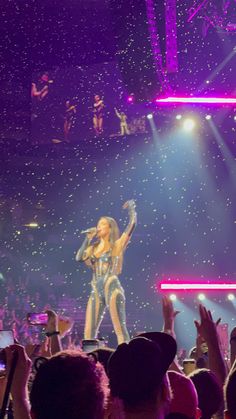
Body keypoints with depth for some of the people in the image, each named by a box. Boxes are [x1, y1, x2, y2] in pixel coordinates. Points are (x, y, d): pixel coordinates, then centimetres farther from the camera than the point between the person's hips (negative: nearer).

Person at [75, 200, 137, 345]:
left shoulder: (117, 245, 4)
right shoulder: (94, 248, 18)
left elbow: (132, 224, -5)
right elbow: (79, 257, 3)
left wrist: (132, 209, 8)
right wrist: (88, 239, 6)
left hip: (112, 288, -5)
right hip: (96, 291, 5)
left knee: (120, 328, -10)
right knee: (89, 331, 2)